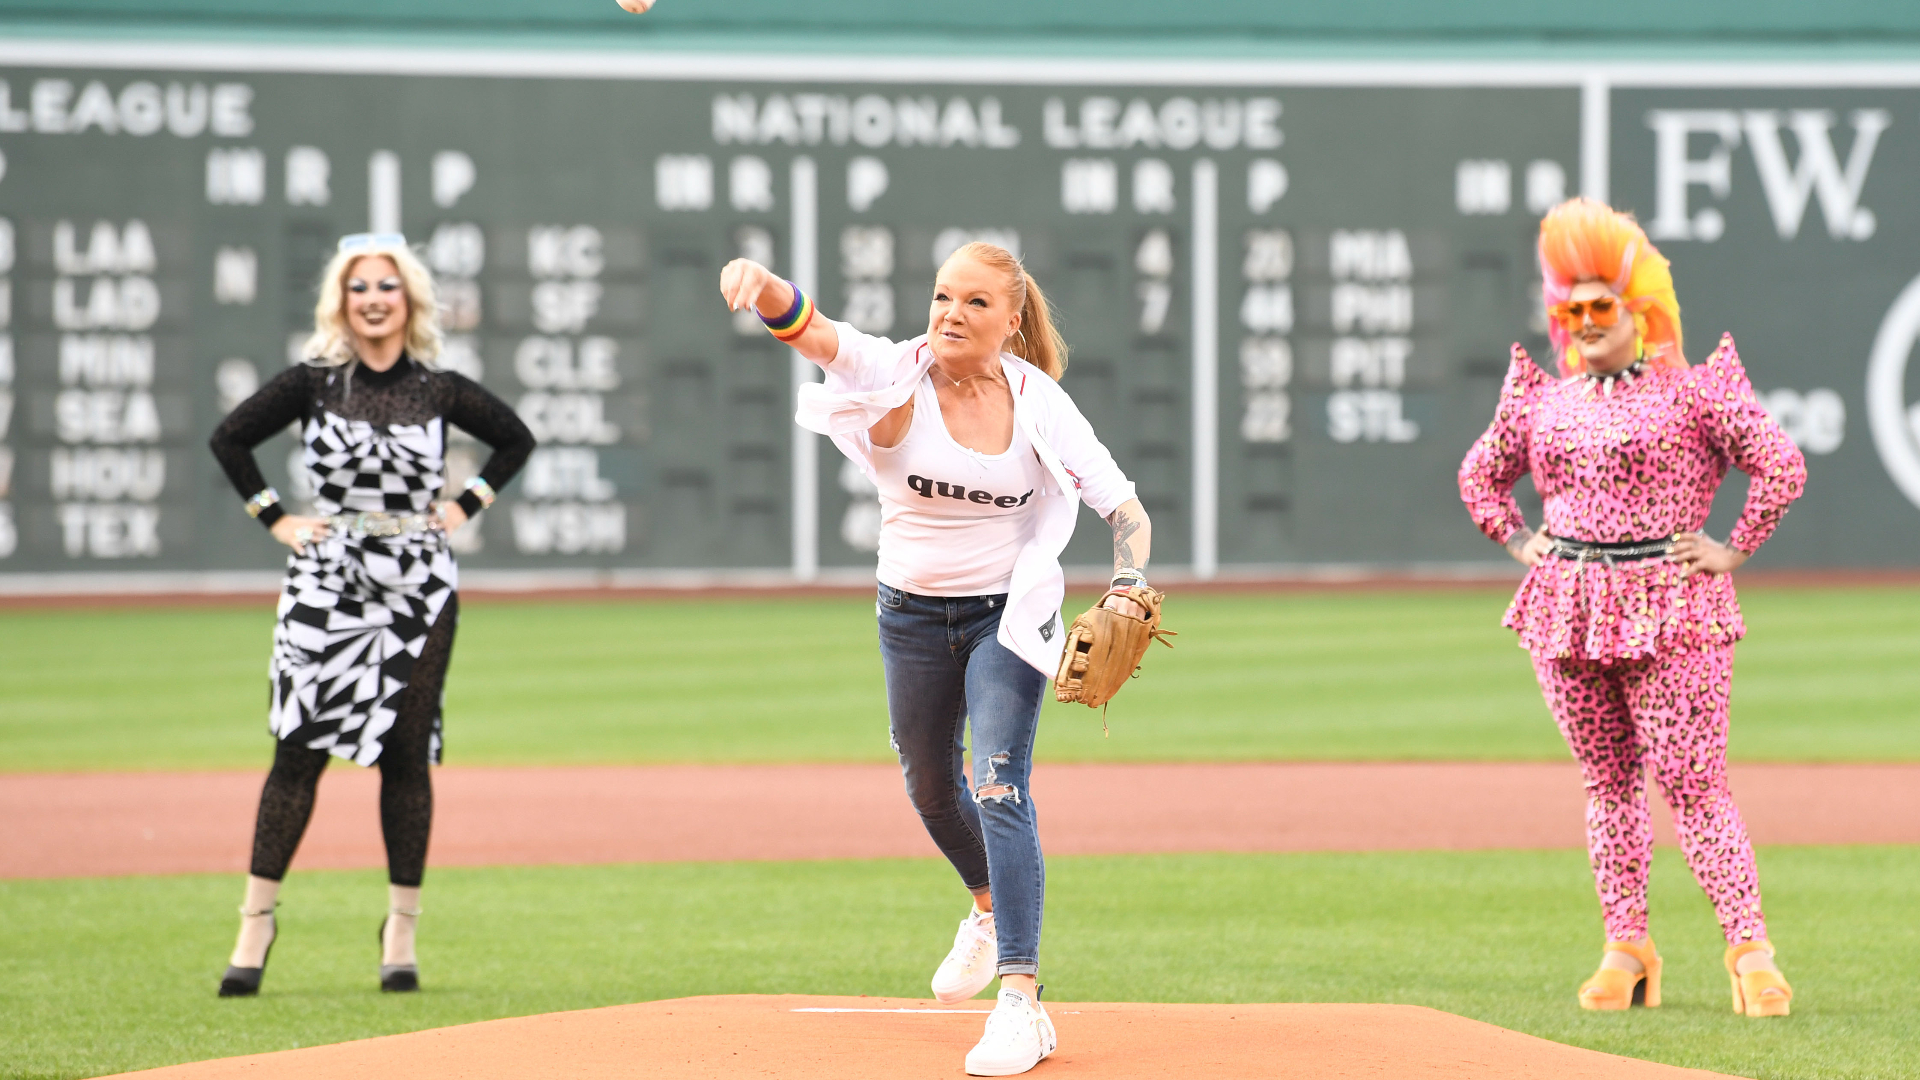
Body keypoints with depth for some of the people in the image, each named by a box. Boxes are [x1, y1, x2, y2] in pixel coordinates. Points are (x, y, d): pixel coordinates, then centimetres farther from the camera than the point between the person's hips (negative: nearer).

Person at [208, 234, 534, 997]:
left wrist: (466, 506, 9)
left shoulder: (441, 391, 4)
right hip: (326, 583, -1)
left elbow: (516, 439, 18)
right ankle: (256, 925, -1)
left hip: (419, 588, 1)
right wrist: (273, 518, 4)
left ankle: (402, 932, 10)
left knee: (406, 754, 2)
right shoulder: (312, 384, 1)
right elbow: (230, 438, 8)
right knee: (300, 748, -5)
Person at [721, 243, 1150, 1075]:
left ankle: (1020, 1001, -21)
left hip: (1007, 614, -3)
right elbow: (810, 332, -35)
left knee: (999, 784, -18)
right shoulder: (895, 376, -15)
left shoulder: (1040, 406, -14)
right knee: (931, 787, 20)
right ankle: (990, 910, 51)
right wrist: (759, 286, -57)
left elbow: (1126, 512, -10)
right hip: (911, 615, 3)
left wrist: (1126, 590, -29)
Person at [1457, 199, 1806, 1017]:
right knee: (1608, 784, 9)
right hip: (1567, 611, 5)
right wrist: (1522, 544, 14)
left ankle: (1749, 949, -8)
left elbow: (1782, 466, -7)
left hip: (1670, 608, -5)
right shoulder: (1543, 402, 12)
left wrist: (1735, 550, -7)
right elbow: (1481, 474, 26)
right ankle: (1626, 949, 14)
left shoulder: (1691, 390, -3)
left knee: (1693, 785, -10)